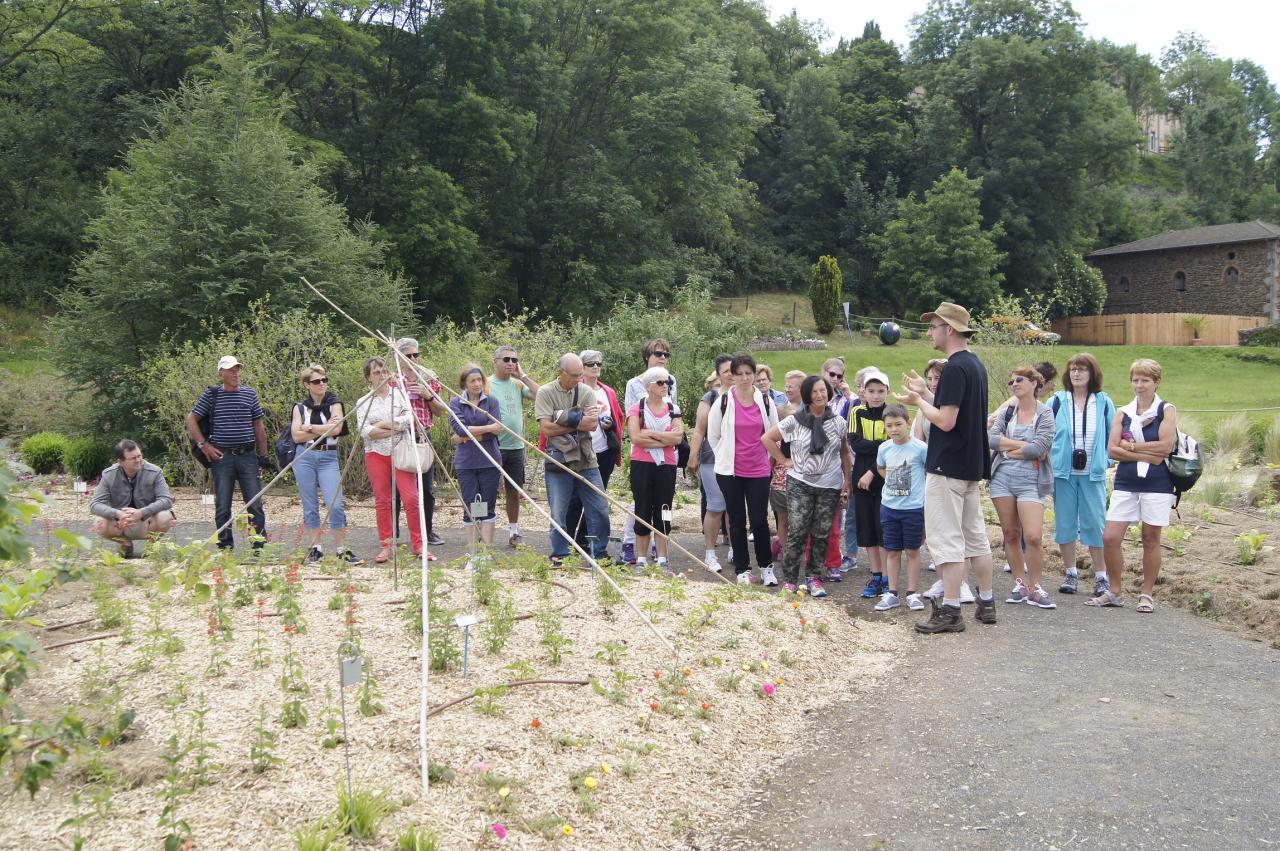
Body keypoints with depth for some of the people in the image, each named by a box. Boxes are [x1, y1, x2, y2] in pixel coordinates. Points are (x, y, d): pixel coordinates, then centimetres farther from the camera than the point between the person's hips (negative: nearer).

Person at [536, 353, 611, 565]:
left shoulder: (587, 392, 6)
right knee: (558, 513, 3)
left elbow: (593, 424, -6)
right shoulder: (545, 393, -2)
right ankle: (559, 555, 16)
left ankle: (600, 553, 18)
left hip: (586, 460, 3)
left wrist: (566, 420, -14)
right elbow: (546, 428, -13)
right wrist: (579, 423, -10)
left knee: (600, 509, 4)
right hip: (559, 461, -3)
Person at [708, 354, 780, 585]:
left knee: (760, 521, -1)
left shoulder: (766, 402, 2)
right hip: (730, 471, -1)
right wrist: (726, 456, 10)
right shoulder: (723, 402, -3)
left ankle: (766, 566, 16)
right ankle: (742, 569, 17)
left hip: (759, 471, 1)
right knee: (737, 521, 6)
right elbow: (713, 434, 7)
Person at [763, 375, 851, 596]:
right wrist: (784, 460, -1)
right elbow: (767, 438, 3)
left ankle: (813, 577, 18)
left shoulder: (838, 422, 6)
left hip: (830, 486, 2)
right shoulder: (795, 421, -1)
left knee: (821, 534, 6)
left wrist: (847, 482, 7)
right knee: (797, 532, -5)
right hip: (800, 484, -2)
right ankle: (789, 579, 4)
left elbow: (845, 453, 13)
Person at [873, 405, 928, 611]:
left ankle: (912, 594, 16)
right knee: (892, 551, 8)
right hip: (889, 506, 4)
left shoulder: (920, 448, -12)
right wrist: (893, 482, 9)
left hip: (914, 507, -4)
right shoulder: (884, 448, 1)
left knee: (912, 551, 7)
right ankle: (892, 594, 15)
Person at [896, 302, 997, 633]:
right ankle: (986, 603, 23)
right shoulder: (975, 364, 12)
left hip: (948, 468, -10)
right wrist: (925, 394, 16)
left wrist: (918, 401, -8)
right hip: (972, 465, 10)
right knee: (975, 535, 15)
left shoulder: (955, 368, -18)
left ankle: (950, 612, -1)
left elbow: (946, 420, -22)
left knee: (947, 539, -5)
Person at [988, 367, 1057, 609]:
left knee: (1033, 537, -12)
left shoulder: (1045, 414, -2)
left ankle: (1035, 587, 3)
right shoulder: (1005, 412, 10)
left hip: (1031, 480, -4)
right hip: (1002, 477, 4)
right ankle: (1020, 583, 19)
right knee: (1010, 534, 8)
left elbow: (1041, 446, -14)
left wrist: (1007, 447, -6)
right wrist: (1024, 445, -11)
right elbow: (990, 439, -4)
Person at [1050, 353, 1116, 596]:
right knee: (1065, 523, 6)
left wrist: (1106, 461, 4)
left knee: (1095, 523, -1)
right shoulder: (1058, 401, 2)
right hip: (1063, 472, 1)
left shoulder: (1104, 402, 3)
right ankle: (1071, 574, 17)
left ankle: (1101, 576, 8)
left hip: (1093, 474, -1)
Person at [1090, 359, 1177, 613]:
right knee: (1110, 538, -4)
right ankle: (1114, 592, 11)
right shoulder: (1123, 413, 8)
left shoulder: (1166, 410, -1)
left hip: (1157, 484, -3)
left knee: (1150, 539, 5)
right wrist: (1147, 456, -13)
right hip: (1125, 484, 3)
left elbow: (1165, 446, -14)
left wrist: (1130, 446, -7)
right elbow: (1112, 450, -2)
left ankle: (1147, 595, 17)